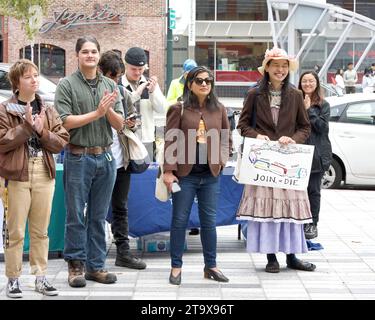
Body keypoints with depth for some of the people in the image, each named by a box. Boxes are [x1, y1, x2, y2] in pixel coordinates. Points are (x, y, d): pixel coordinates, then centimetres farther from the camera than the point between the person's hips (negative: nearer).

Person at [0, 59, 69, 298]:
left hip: (44, 174, 4)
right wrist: (27, 126, -17)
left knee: (41, 230, 9)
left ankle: (40, 277, 17)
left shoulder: (48, 111, 11)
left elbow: (62, 141, 5)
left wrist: (42, 131, -11)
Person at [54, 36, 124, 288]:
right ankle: (76, 265, 12)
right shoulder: (67, 85, -2)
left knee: (99, 217, 10)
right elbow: (66, 122, -12)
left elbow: (119, 125, 7)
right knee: (76, 216, 2)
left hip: (105, 156, 4)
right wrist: (97, 113, -15)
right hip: (78, 157, -4)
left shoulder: (110, 85, 10)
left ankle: (96, 265, 17)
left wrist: (109, 109, -13)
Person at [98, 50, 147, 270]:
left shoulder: (123, 93, 9)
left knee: (121, 208, 12)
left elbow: (134, 118, 19)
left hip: (121, 159, 5)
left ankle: (123, 252, 18)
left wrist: (133, 124, -4)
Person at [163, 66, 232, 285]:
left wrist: (221, 160, 1)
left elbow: (227, 139, 16)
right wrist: (168, 170, -10)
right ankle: (176, 266, 12)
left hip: (210, 174, 3)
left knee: (209, 221, 10)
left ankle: (211, 265, 21)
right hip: (185, 173, -3)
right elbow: (170, 141, -5)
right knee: (180, 220, 3)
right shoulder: (179, 109, -3)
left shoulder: (219, 110, 8)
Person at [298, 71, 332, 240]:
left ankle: (312, 224, 11)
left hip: (317, 154, -1)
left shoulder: (323, 105, 5)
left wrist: (309, 110, -11)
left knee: (313, 190, 3)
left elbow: (322, 127, -8)